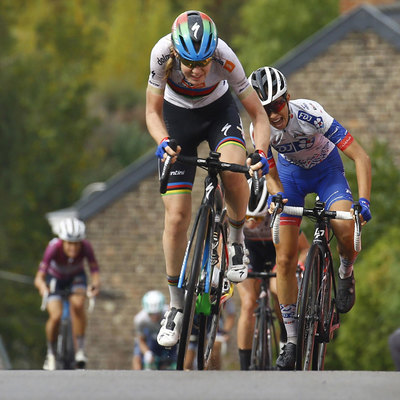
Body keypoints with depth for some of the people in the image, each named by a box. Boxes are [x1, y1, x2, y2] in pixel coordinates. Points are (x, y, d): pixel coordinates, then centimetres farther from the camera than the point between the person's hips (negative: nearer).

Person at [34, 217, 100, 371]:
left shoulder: (86, 247, -32)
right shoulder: (54, 248, -37)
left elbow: (95, 271, -33)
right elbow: (39, 277, -40)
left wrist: (95, 285, -56)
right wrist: (42, 286, -63)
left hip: (76, 277, 1)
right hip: (55, 278, -1)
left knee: (77, 304, -30)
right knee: (55, 316, -21)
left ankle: (80, 349, -20)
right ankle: (51, 354, 4)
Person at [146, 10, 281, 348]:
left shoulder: (225, 59, -33)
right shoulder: (163, 54, -32)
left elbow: (258, 114, -22)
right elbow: (153, 112, -20)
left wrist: (261, 154, -39)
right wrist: (163, 141, -40)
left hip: (218, 111, -1)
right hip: (177, 116, 1)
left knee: (233, 171, -34)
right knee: (177, 216, -7)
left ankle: (237, 239, -5)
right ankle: (177, 305, 9)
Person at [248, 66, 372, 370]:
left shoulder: (311, 115, -35)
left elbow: (361, 158, -33)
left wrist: (363, 201, -42)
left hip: (325, 169, -2)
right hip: (289, 174, 2)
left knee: (347, 231, -31)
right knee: (285, 260, -7)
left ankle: (346, 273, 5)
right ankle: (291, 340, 5)